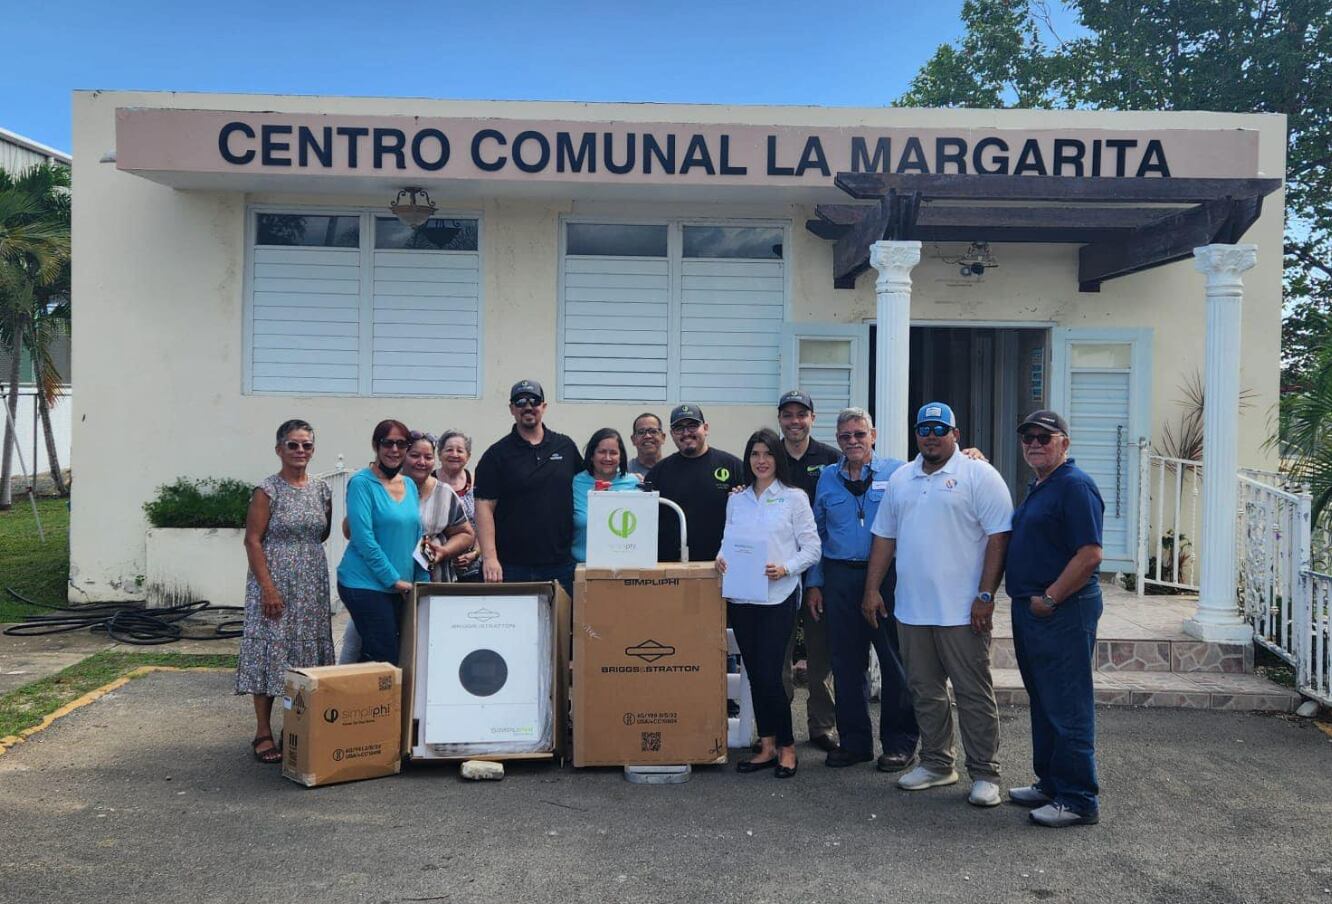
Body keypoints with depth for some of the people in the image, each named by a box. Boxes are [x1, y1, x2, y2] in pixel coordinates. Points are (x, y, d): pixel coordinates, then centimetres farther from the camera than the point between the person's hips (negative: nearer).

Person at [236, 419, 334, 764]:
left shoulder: (321, 489, 8)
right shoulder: (267, 490, -7)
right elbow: (253, 541, -10)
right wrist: (268, 588, -16)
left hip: (312, 586, 5)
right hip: (275, 583, -5)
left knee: (309, 652, 8)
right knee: (271, 652, -2)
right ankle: (263, 733, 8)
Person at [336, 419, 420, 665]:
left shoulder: (410, 485, 12)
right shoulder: (361, 483, -9)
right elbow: (364, 539, -15)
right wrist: (394, 579, -14)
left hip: (401, 587, 7)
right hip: (365, 584, -7)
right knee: (386, 657, -8)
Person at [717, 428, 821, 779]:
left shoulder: (794, 498, 0)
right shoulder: (736, 500, 13)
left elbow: (812, 548, -1)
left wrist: (785, 569, -16)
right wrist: (721, 557, -4)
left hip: (778, 596, -4)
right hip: (741, 596, 4)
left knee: (769, 673, -8)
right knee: (754, 673, 8)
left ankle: (786, 746, 8)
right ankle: (766, 746, 18)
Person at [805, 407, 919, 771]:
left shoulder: (897, 472, 1)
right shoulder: (827, 479, 12)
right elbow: (816, 535, 15)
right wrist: (813, 584, 10)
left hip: (888, 576, -3)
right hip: (840, 579, 3)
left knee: (895, 661, 1)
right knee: (846, 663, 8)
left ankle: (899, 743, 13)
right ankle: (854, 741, 20)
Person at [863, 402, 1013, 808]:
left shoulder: (979, 476, -5)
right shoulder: (901, 479, 13)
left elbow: (998, 538, -10)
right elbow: (884, 538, 16)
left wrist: (986, 596, -15)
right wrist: (872, 590, 10)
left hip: (962, 611, -6)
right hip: (911, 609, 6)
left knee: (974, 694, 1)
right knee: (925, 691, 14)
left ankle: (985, 774, 11)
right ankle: (936, 763, 28)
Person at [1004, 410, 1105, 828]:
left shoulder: (1075, 487, -14)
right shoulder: (1038, 487, 17)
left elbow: (1090, 554, -21)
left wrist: (1049, 598, -18)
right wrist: (1029, 600, 15)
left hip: (1063, 613, -10)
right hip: (1031, 610, 10)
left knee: (1068, 710, -4)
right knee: (1043, 704, 17)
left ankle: (1079, 800, 4)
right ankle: (1049, 783, 28)